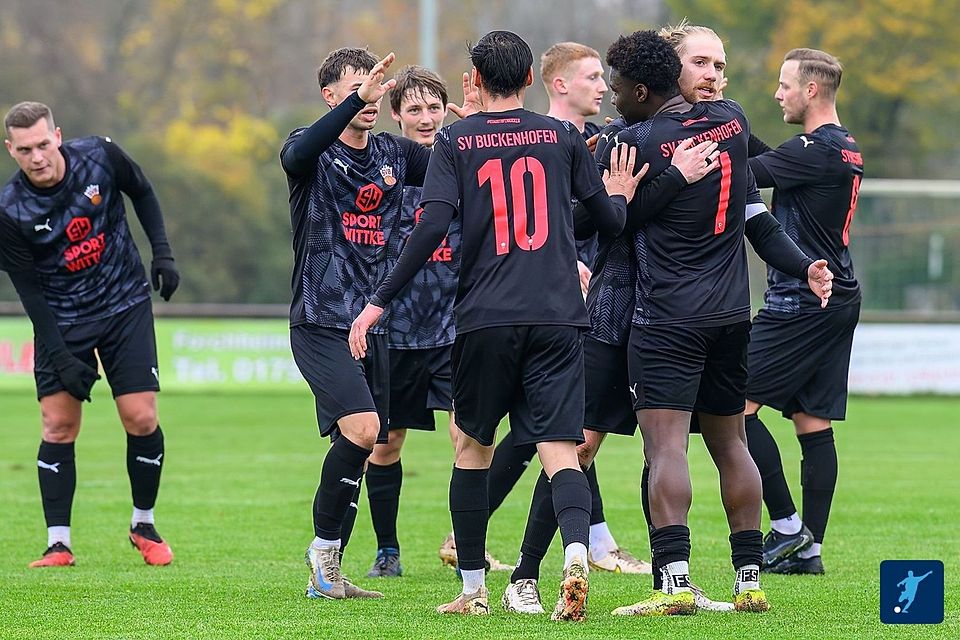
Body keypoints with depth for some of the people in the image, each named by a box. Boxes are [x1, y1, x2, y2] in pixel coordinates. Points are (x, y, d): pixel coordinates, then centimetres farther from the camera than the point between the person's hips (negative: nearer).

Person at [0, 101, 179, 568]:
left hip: (126, 304, 1)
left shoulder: (100, 156, -15)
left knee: (141, 420, -6)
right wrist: (62, 359, -16)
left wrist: (162, 252, 0)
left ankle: (144, 526, 14)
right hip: (61, 322, -1)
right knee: (58, 426, -9)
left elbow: (142, 193, 7)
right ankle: (58, 543, -3)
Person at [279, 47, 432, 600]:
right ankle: (324, 546, -5)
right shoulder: (314, 151, -4)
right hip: (321, 322, -6)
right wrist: (358, 98, -40)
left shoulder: (394, 154, 11)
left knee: (358, 446, 6)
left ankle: (328, 573, 14)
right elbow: (297, 155, -29)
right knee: (361, 429, -21)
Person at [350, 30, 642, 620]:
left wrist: (380, 301, -5)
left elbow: (432, 227, -8)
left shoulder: (456, 140, 3)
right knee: (560, 450, -4)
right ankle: (576, 555, -32)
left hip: (485, 319, -1)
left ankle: (473, 589, 17)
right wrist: (620, 195, 35)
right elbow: (611, 219, 12)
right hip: (559, 317, 1)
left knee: (472, 446, 15)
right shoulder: (562, 136, 8)